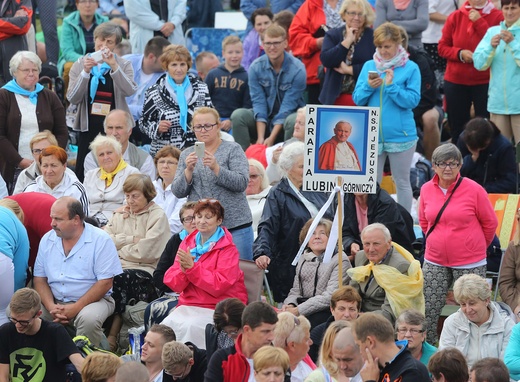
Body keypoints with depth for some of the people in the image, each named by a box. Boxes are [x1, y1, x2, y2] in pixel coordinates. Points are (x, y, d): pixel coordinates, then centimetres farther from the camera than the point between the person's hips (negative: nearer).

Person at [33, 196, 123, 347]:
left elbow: (105, 283, -12)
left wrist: (75, 309, -18)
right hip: (55, 302, 4)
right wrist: (51, 307, -13)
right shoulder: (47, 240, 8)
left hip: (93, 300, -4)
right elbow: (40, 279, 7)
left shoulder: (100, 240, -8)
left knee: (88, 318, -38)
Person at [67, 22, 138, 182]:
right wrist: (85, 72, -13)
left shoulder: (123, 65, 6)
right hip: (89, 126, 1)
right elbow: (73, 98, -3)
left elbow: (129, 91, -13)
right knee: (83, 173, -2)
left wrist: (114, 66, -22)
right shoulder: (80, 65, 8)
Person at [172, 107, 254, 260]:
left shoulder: (233, 150, 3)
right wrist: (188, 171, -13)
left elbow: (242, 183, -10)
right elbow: (178, 192, 5)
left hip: (235, 225, -2)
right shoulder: (187, 155, 12)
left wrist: (216, 168, -23)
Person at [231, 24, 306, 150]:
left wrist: (271, 138, -24)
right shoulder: (256, 67, -7)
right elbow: (258, 102, -11)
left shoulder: (297, 69, -16)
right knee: (238, 115, -23)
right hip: (264, 118, 3)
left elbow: (288, 106, -18)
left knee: (293, 121, -37)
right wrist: (260, 138, -23)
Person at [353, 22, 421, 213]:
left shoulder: (410, 68, -3)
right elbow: (357, 99, 6)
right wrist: (368, 87, -13)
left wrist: (391, 86, -20)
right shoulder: (369, 66, 7)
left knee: (402, 182, 7)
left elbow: (412, 100, -11)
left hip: (400, 134, -3)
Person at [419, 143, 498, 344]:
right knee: (428, 312, 2)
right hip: (435, 262, 3)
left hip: (470, 263, -3)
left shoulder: (474, 190, -9)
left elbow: (490, 223, 2)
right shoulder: (426, 190, 1)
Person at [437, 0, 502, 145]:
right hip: (455, 81, 3)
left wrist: (479, 22, -14)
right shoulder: (455, 16, 5)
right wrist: (460, 53, -13)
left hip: (485, 82, -2)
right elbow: (442, 47, 6)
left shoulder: (497, 16, -2)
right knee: (457, 128, 5)